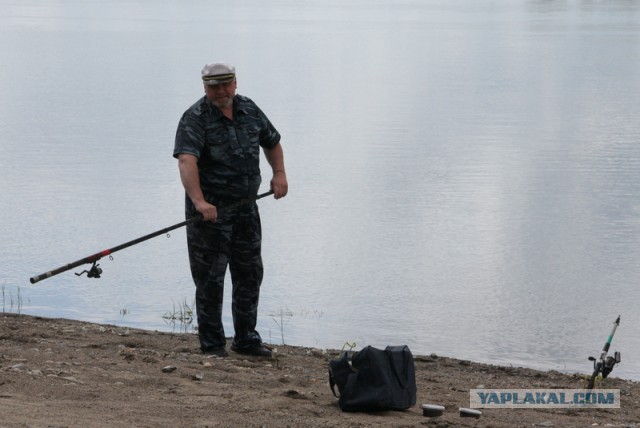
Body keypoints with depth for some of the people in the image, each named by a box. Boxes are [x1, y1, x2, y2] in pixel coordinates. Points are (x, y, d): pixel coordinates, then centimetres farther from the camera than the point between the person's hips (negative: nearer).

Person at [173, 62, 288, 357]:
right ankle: (212, 344, 7)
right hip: (210, 210, -6)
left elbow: (271, 142, 24)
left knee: (250, 274, 12)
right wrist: (199, 201, -44)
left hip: (245, 208, 6)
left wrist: (279, 172, 6)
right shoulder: (195, 118, -15)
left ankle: (246, 339, 24)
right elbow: (186, 160, -31)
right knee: (210, 279, -2)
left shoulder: (249, 110, 6)